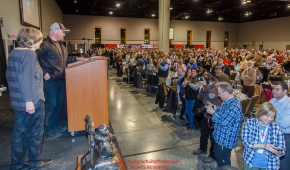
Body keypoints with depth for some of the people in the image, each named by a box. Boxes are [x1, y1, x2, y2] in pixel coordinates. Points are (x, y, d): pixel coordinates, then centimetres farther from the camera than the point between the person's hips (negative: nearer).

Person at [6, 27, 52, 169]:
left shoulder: (13, 53, 11)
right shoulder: (29, 54, -16)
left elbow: (10, 76, 19)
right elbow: (25, 78, -26)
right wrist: (29, 100, -25)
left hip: (17, 101, 8)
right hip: (33, 101, -8)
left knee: (19, 132, 16)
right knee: (35, 131, 8)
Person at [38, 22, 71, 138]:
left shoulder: (59, 44, 16)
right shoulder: (45, 44, -13)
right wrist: (44, 73, -19)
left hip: (61, 79, 9)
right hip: (50, 80, -9)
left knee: (59, 103, 16)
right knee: (51, 104, -2)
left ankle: (55, 125, 31)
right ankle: (47, 130, 13)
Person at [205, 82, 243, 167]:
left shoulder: (234, 106, -31)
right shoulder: (227, 101, 2)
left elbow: (223, 122, -29)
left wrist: (212, 112, -18)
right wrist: (213, 107, 1)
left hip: (226, 140, -10)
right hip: (220, 137, 10)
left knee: (223, 162, 9)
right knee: (217, 156, 27)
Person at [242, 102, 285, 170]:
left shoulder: (276, 128, -5)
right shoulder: (249, 123, -8)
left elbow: (282, 149, -2)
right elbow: (246, 142, -16)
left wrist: (278, 151, -24)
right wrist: (264, 146, -27)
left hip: (270, 165, 1)